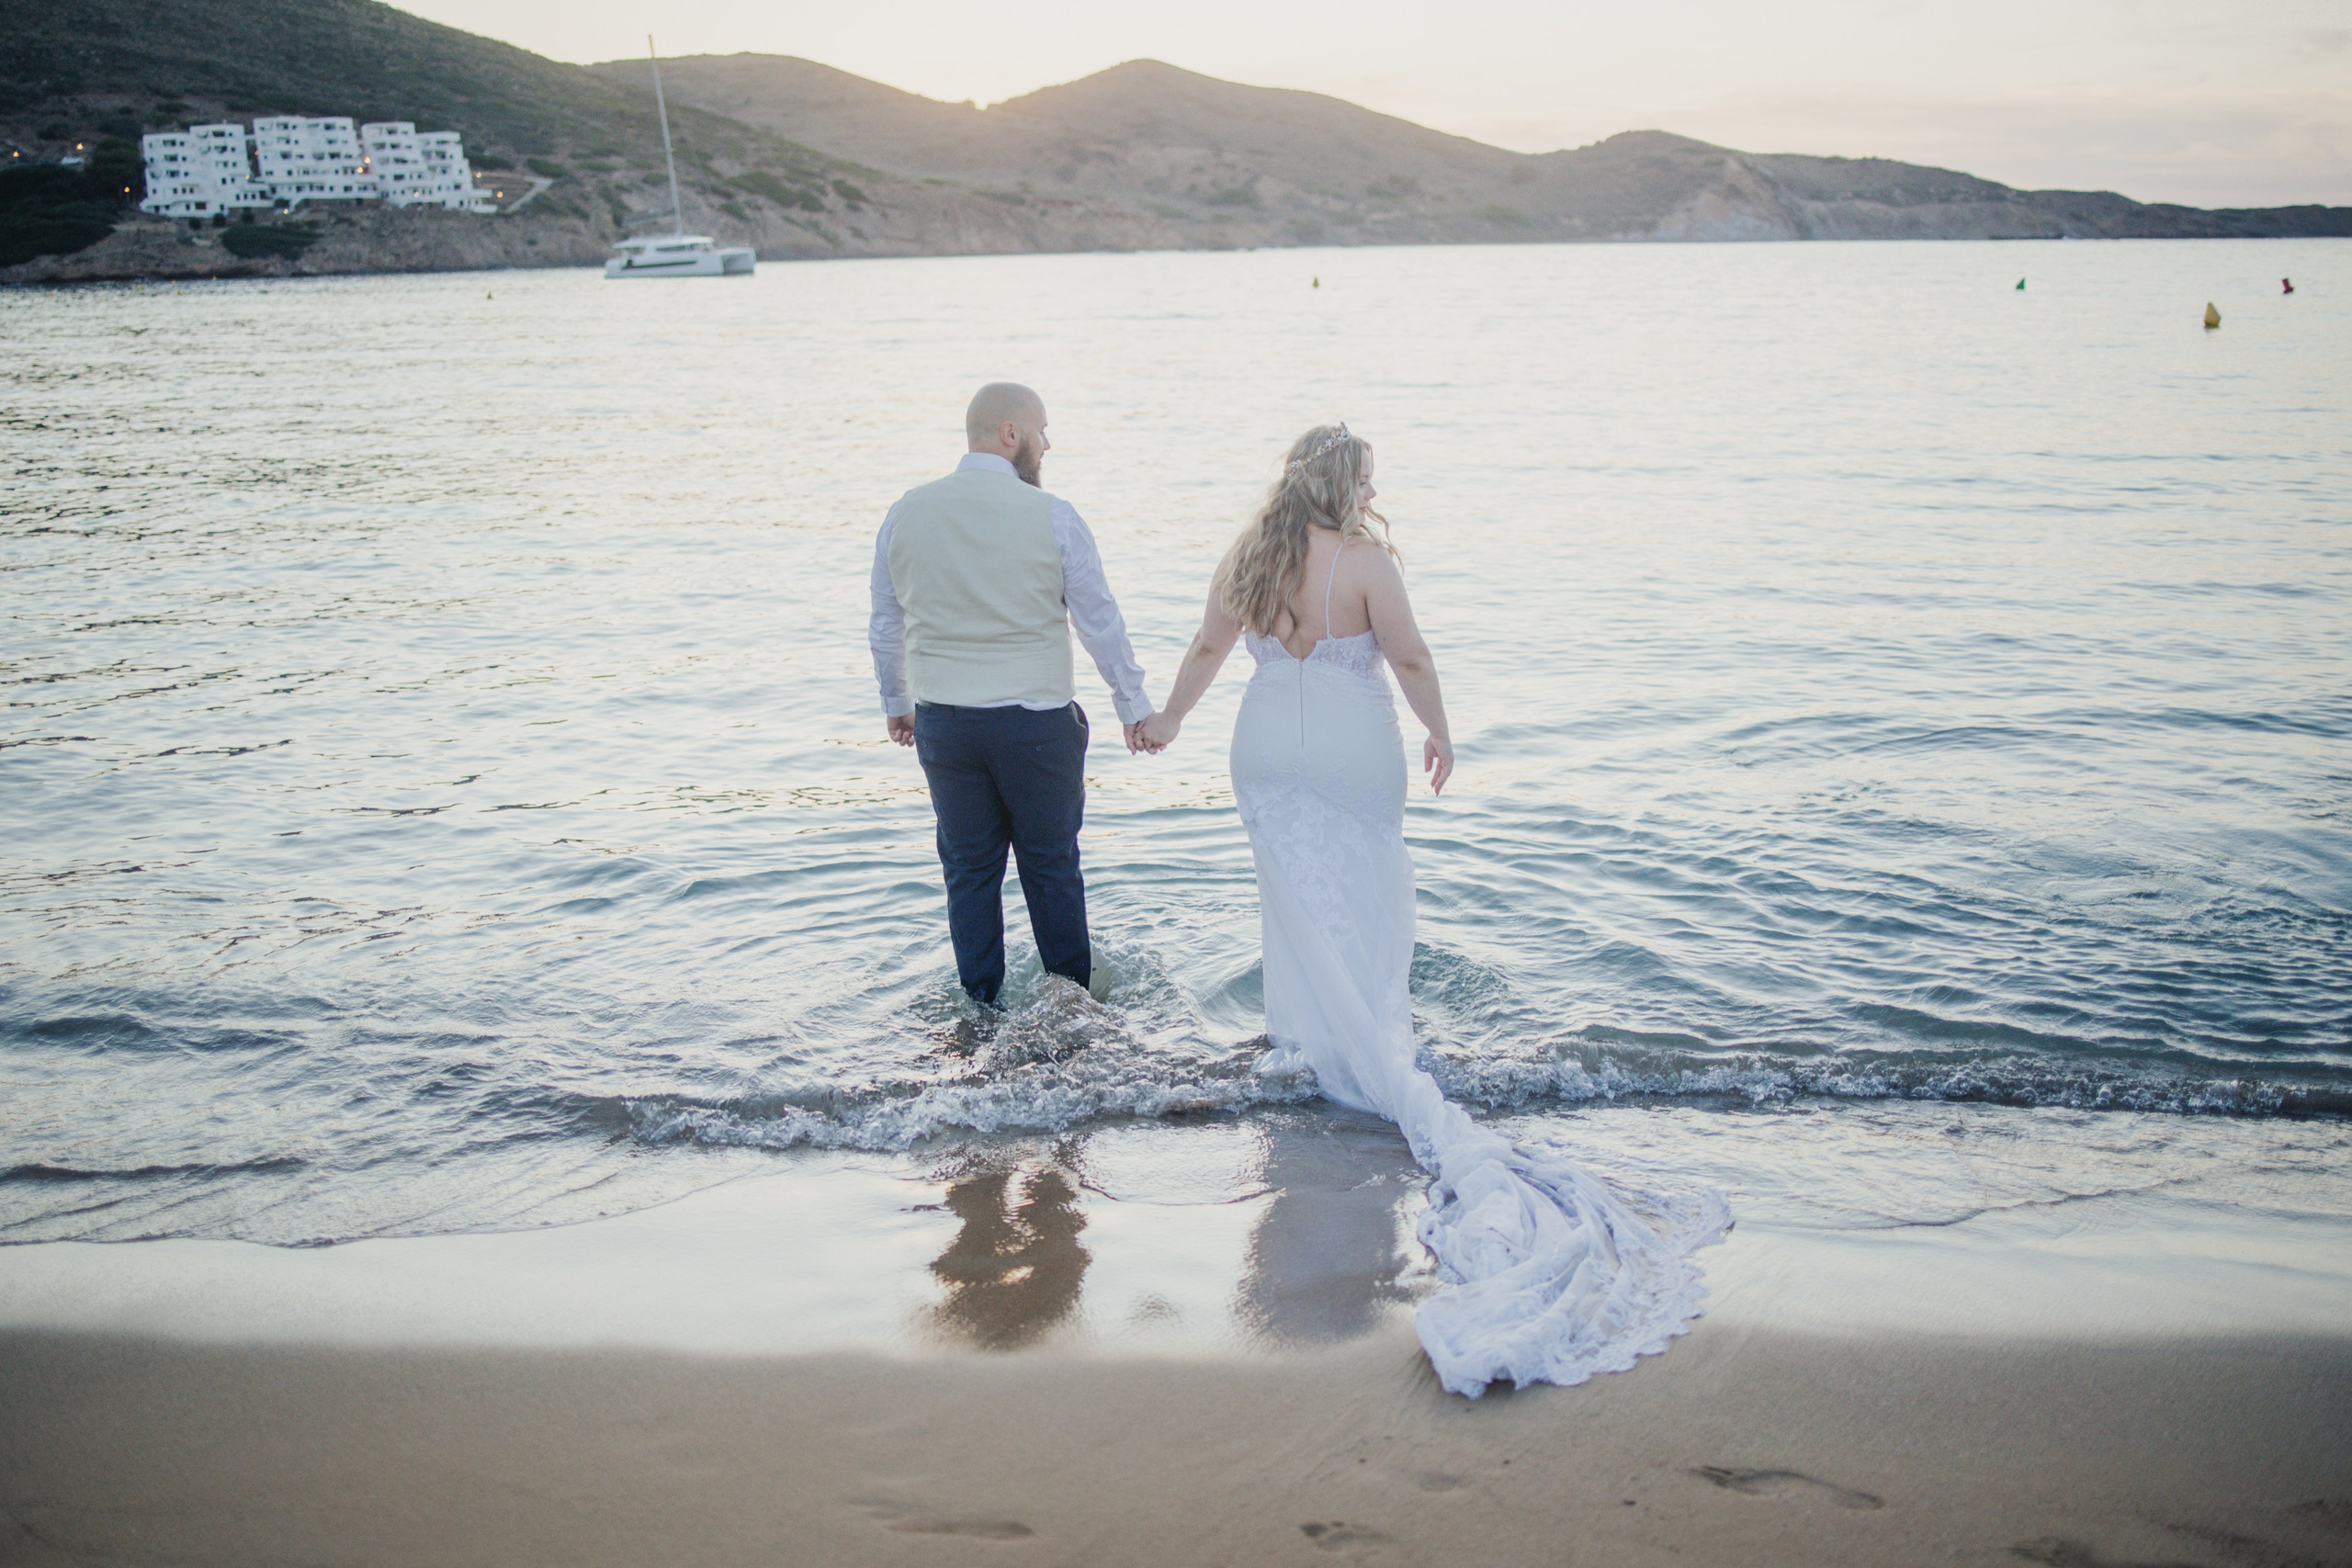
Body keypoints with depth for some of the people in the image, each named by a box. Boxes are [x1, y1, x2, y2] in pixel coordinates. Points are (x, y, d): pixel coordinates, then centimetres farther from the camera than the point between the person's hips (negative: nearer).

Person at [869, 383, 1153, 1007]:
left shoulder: (905, 514, 1)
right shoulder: (1052, 517, -10)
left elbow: (885, 627, 9)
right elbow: (1101, 623, -4)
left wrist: (895, 703, 24)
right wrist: (1134, 706, 7)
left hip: (942, 722, 3)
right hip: (1037, 721, -3)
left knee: (968, 868, 14)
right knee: (1052, 865, 13)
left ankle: (981, 1009, 23)